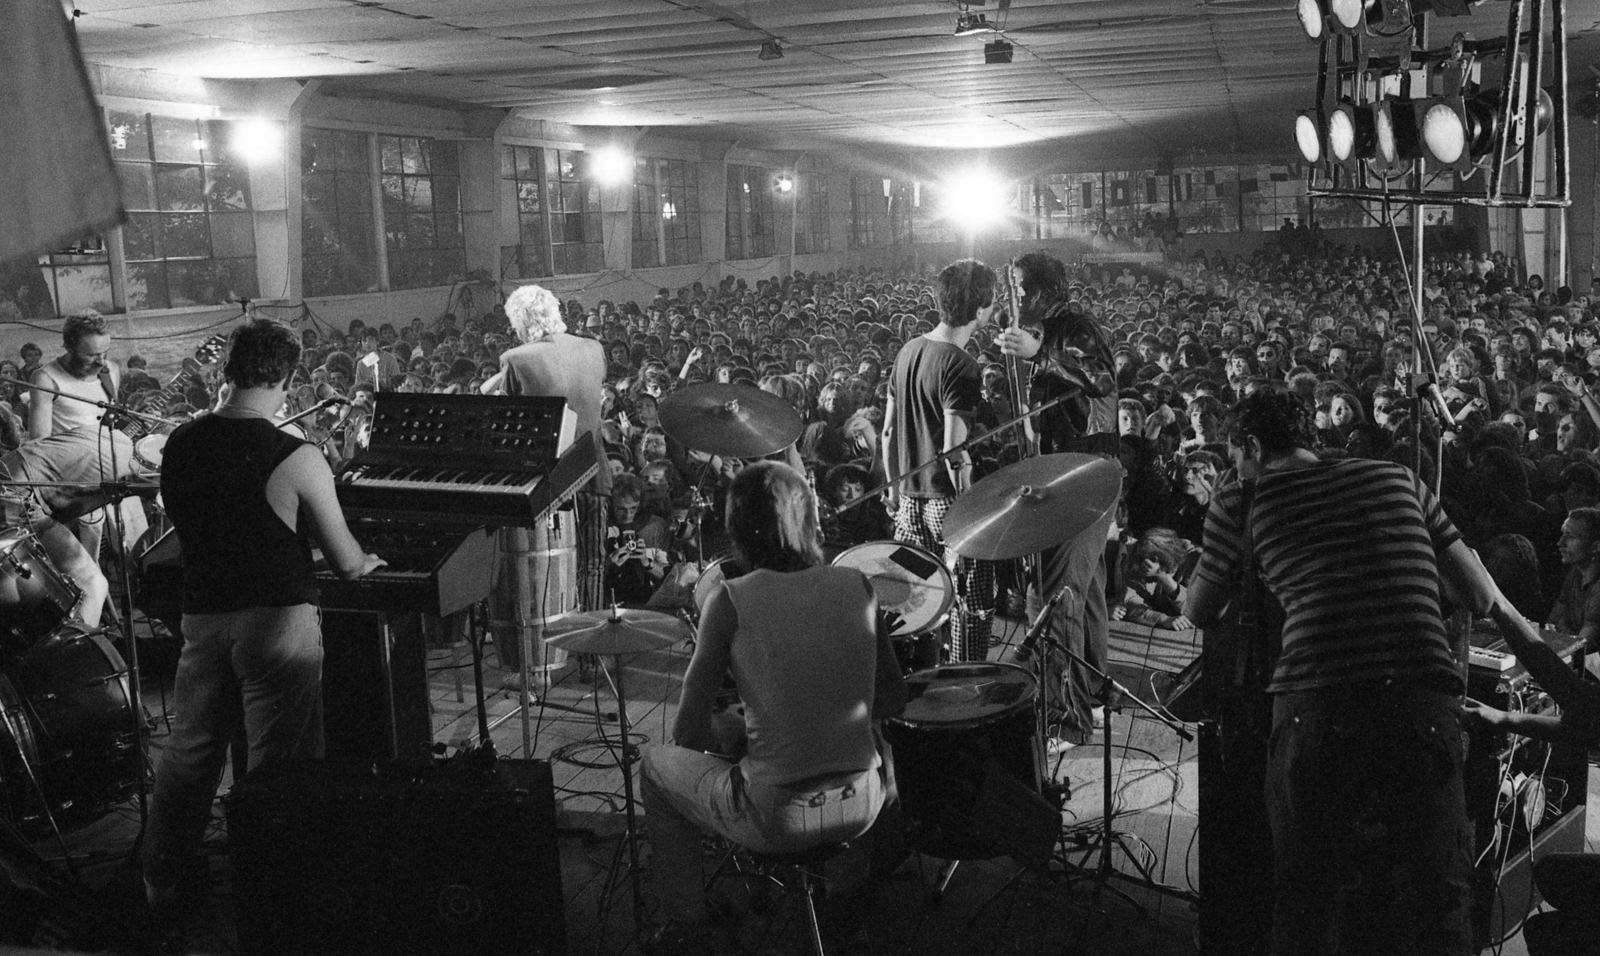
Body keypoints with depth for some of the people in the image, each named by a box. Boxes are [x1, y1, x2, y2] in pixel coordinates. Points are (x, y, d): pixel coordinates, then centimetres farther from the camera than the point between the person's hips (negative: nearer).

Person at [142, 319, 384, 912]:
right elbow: (348, 565, -8)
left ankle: (160, 882, 35)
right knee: (279, 764, 5)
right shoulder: (297, 459, -15)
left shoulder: (179, 445, 0)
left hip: (203, 614, 5)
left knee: (189, 751, 20)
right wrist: (369, 561, 14)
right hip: (278, 620, -5)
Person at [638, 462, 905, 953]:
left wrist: (723, 743, 12)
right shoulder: (857, 586, -1)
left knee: (657, 764, 24)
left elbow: (687, 732, -9)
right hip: (861, 805, 4)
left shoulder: (730, 602, -12)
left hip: (778, 819, -4)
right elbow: (892, 702, 7)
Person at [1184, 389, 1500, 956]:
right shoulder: (1398, 479, 18)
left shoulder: (1242, 505, 12)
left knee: (1305, 904, 7)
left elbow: (1198, 615, 24)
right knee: (1435, 896, 6)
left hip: (1314, 704, -2)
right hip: (1422, 701, 2)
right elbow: (1481, 598, 21)